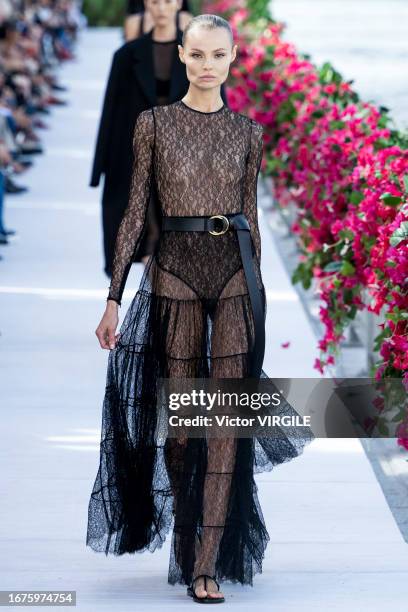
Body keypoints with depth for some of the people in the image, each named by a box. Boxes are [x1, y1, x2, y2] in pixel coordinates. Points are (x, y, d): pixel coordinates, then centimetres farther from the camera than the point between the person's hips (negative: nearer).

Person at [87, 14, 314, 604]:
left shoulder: (248, 131, 8)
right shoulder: (154, 124, 3)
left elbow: (250, 212, 13)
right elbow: (135, 212, 2)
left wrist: (256, 291, 13)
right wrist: (113, 298, -2)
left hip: (235, 271, 1)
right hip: (175, 271, -1)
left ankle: (206, 563, -5)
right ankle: (186, 546, 19)